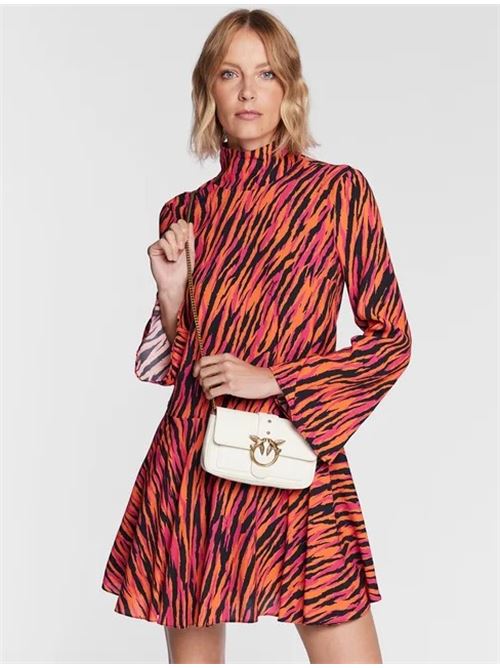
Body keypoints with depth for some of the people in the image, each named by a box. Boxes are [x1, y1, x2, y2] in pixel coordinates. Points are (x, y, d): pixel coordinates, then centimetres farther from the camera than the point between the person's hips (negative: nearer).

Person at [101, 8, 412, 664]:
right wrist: (172, 293, -5)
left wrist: (276, 378, -10)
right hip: (190, 461, 3)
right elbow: (175, 366, 13)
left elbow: (391, 339, -1)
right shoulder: (185, 213, 9)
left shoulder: (339, 190, -1)